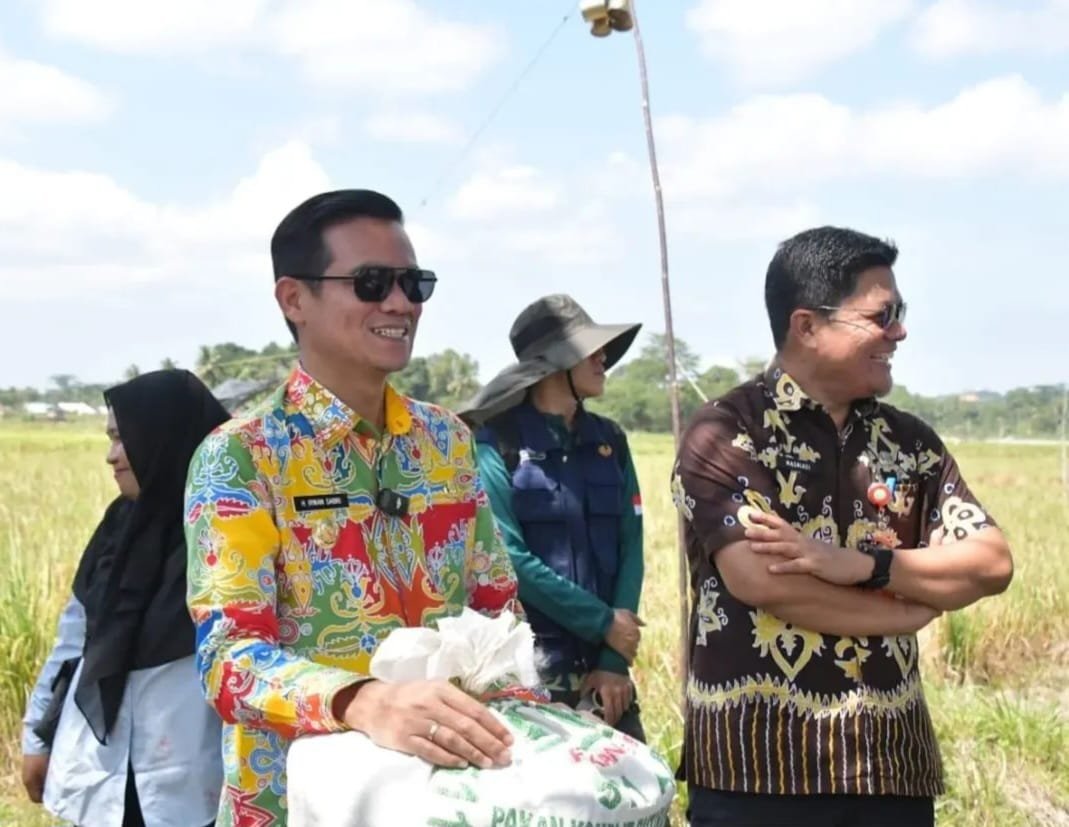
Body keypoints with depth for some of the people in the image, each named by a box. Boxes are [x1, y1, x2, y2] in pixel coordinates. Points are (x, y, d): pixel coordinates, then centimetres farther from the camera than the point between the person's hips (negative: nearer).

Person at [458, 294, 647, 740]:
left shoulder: (609, 440, 7)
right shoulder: (497, 442, -8)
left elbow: (631, 544, 3)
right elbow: (508, 557, -15)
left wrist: (616, 658, -6)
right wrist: (603, 622, -12)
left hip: (602, 661, 5)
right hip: (527, 665, -5)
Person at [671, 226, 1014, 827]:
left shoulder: (910, 441, 10)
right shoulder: (724, 434, -7)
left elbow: (993, 564, 2)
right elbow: (761, 580, -19)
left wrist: (862, 564, -15)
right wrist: (919, 601, -7)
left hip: (891, 762, 5)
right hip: (758, 763, -5)